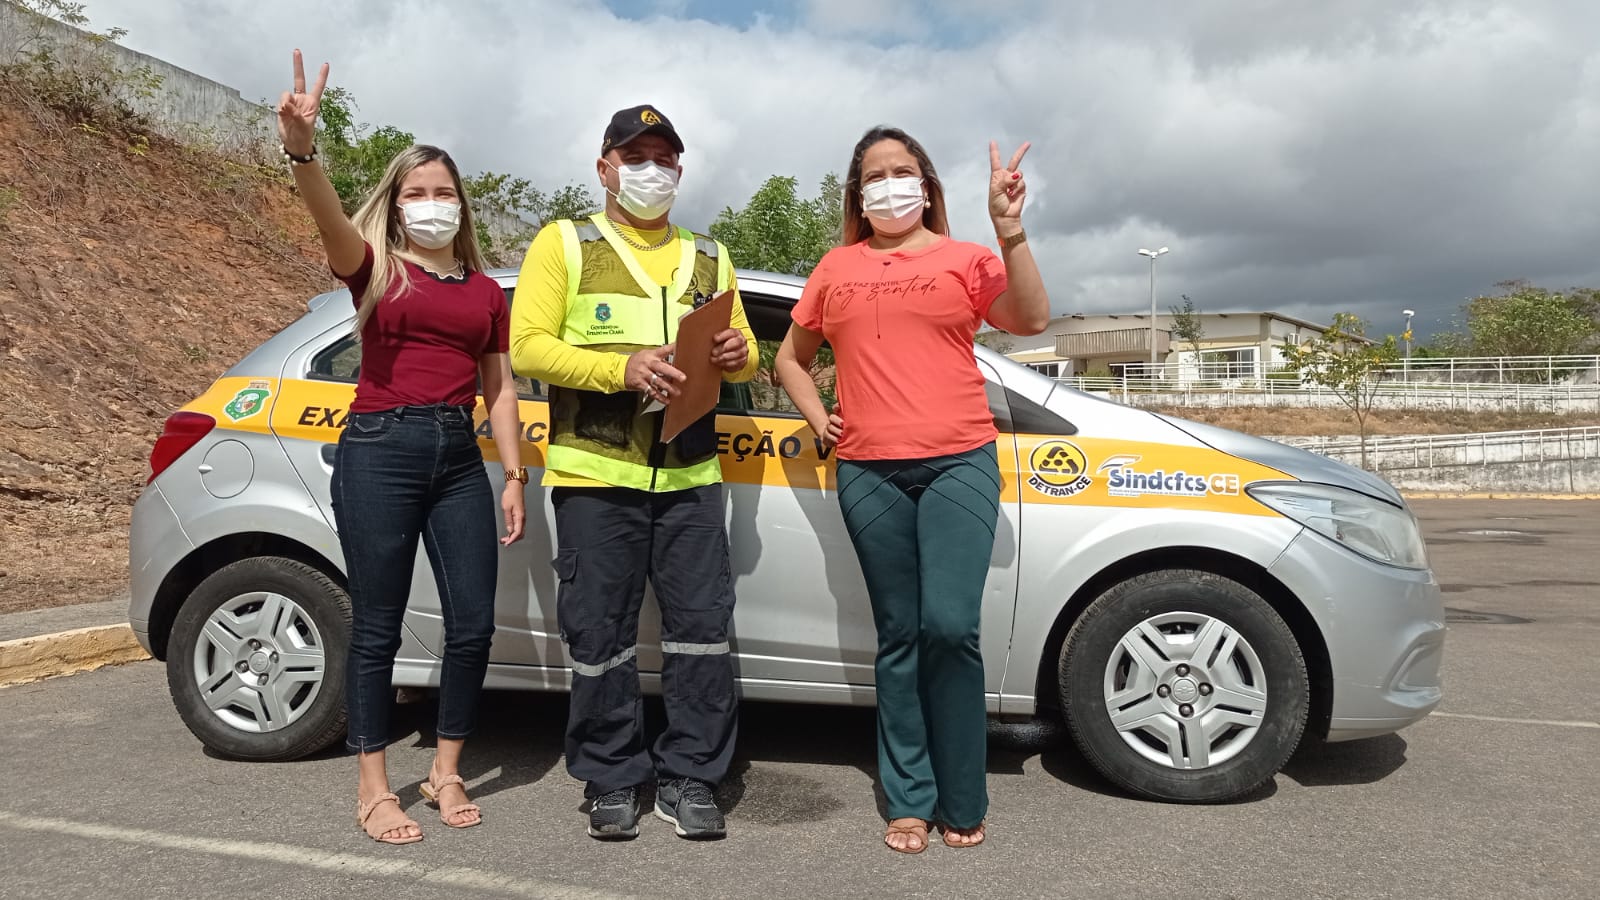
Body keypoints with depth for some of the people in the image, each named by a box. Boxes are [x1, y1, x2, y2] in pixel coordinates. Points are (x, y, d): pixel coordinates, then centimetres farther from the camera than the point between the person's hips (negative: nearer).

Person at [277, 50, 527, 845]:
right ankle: (373, 790, 15)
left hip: (458, 455, 4)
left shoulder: (485, 289, 15)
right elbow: (331, 220, -19)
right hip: (379, 450, -4)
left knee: (472, 624, 2)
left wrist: (514, 476, 8)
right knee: (377, 627, 2)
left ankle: (446, 771, 21)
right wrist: (302, 149, -39)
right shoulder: (373, 266, 3)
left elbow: (500, 388, 15)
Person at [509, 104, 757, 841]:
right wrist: (621, 369, -19)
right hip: (594, 476, -3)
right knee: (600, 636, 3)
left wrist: (738, 354, -2)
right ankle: (612, 780, 19)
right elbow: (528, 347, -6)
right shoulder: (563, 244, 5)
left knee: (703, 628, 2)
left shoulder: (709, 258, 18)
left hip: (689, 477, 4)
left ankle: (689, 777, 16)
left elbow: (740, 355, 23)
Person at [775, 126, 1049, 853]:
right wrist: (818, 418, 10)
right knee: (900, 637, 7)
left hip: (959, 463, -2)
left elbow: (1030, 319, -8)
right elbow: (791, 357, 25)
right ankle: (910, 801, 16)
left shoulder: (963, 259, 8)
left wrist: (1010, 230, -17)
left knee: (950, 628, -12)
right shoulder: (836, 269, 15)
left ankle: (962, 802, 6)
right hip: (869, 473, 3)